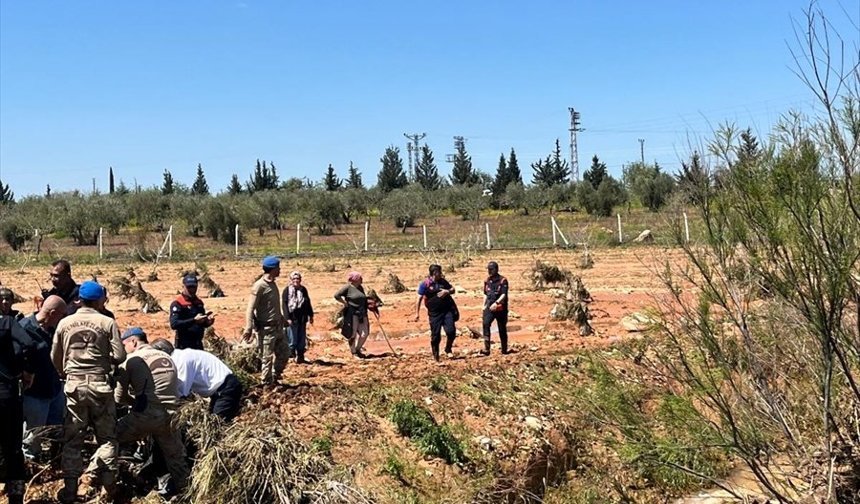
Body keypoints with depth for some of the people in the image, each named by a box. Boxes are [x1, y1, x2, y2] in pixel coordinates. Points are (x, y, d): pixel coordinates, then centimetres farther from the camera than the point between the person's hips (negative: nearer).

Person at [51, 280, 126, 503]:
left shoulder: (64, 323, 2)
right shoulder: (107, 322, -6)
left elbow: (55, 357, 10)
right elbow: (120, 356, -9)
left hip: (74, 385, 2)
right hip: (100, 385, -2)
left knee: (72, 439, 8)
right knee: (106, 436, 10)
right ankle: (109, 484, 10)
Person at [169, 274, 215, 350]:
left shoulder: (199, 302, 13)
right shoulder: (177, 303, -9)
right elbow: (174, 324, -21)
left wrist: (208, 321, -2)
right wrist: (194, 320, -27)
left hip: (198, 344, 7)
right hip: (184, 346, -7)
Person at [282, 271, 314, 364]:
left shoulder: (303, 289, 11)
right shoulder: (287, 290, -4)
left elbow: (308, 303, 17)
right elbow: (285, 304, -8)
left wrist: (310, 315, 15)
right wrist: (287, 318, -15)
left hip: (302, 318, 5)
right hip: (292, 318, -5)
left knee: (302, 339, 9)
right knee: (292, 340, -3)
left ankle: (300, 356, 17)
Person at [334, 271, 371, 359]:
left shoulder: (360, 288, 14)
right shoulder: (348, 287, -7)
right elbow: (336, 295, -14)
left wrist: (365, 315, 13)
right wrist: (345, 303, -11)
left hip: (361, 313, 7)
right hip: (352, 313, -7)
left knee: (365, 333, 4)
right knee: (353, 334, -1)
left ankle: (358, 349, 24)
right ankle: (353, 352, 12)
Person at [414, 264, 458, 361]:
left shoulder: (442, 281, 8)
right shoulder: (425, 284, -7)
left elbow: (452, 289, 19)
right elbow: (419, 299, -6)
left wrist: (447, 291, -5)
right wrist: (417, 313, -11)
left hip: (447, 310, 4)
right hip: (434, 313, -3)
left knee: (451, 331, -8)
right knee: (435, 335, 0)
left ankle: (448, 350, 17)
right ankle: (436, 356, 15)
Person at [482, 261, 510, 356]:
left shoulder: (502, 280, -7)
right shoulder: (487, 281, 10)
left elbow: (504, 295, -16)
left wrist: (496, 303, -30)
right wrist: (484, 305, 13)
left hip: (501, 308, -4)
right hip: (489, 308, 4)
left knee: (502, 329, 6)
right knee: (486, 324, -19)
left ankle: (504, 349, 22)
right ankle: (486, 349, -24)